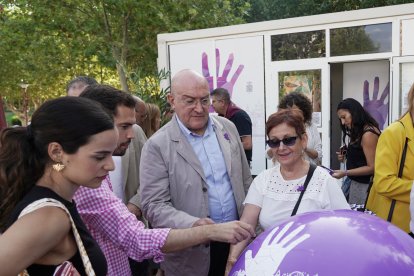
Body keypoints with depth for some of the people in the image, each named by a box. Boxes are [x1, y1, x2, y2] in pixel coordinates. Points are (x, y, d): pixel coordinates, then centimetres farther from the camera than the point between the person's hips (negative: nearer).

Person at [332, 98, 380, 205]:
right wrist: (347, 156, 2)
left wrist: (345, 173, -20)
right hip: (355, 182, 8)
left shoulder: (368, 134, -16)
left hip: (365, 185, -8)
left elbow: (372, 167, -16)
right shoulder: (359, 132, 12)